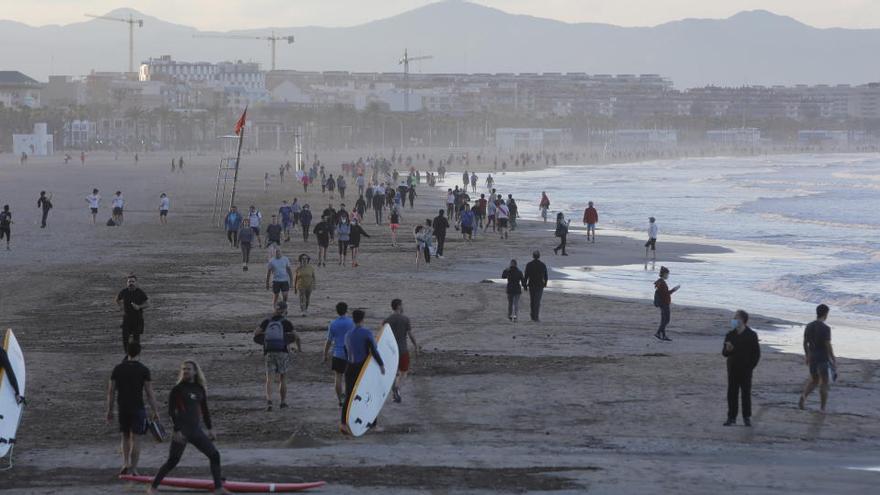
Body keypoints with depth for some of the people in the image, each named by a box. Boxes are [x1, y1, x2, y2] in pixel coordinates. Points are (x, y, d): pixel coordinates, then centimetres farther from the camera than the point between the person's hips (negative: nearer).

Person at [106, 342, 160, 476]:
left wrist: (109, 410, 13)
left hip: (122, 408, 3)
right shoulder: (143, 370, -7)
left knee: (125, 437, 19)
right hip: (138, 408, -3)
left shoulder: (118, 369, 3)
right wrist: (155, 411, -3)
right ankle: (133, 469, -1)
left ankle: (125, 464, 7)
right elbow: (150, 393, -9)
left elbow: (111, 391, 5)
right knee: (135, 439, 2)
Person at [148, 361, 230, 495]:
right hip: (182, 431, -5)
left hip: (196, 430, 5)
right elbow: (171, 411, -8)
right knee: (172, 461, -7)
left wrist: (209, 429, 15)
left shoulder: (200, 389, 11)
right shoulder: (177, 389, -4)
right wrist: (177, 431, -16)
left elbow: (205, 410, 19)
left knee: (214, 455, 1)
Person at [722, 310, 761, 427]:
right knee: (732, 394, 2)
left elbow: (756, 354, -1)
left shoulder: (751, 335, -4)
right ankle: (731, 418, 8)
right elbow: (724, 353, 6)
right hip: (732, 370, 3)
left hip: (746, 370, -3)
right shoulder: (730, 335, 6)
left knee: (746, 394, 2)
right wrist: (727, 350, -17)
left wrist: (750, 366, -6)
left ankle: (747, 417, 12)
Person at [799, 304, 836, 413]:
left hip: (812, 358, 6)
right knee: (824, 383, 6)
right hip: (823, 358, -6)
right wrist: (833, 359, -9)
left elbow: (805, 343, 9)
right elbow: (828, 345, -18)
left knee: (813, 380, 19)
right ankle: (822, 408, 9)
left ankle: (803, 396, -7)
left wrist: (807, 355, 22)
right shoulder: (826, 328, -16)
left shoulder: (809, 326, 3)